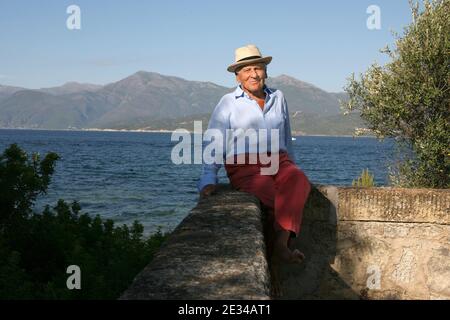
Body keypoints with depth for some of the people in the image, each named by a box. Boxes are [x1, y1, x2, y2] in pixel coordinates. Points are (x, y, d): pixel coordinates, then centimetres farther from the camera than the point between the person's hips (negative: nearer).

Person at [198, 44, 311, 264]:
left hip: (278, 162, 3)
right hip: (245, 167, -3)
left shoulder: (278, 98, 18)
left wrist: (291, 167, 29)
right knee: (271, 195, -35)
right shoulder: (228, 103, 8)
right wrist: (208, 180, -8)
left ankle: (281, 242, -38)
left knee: (299, 181, -34)